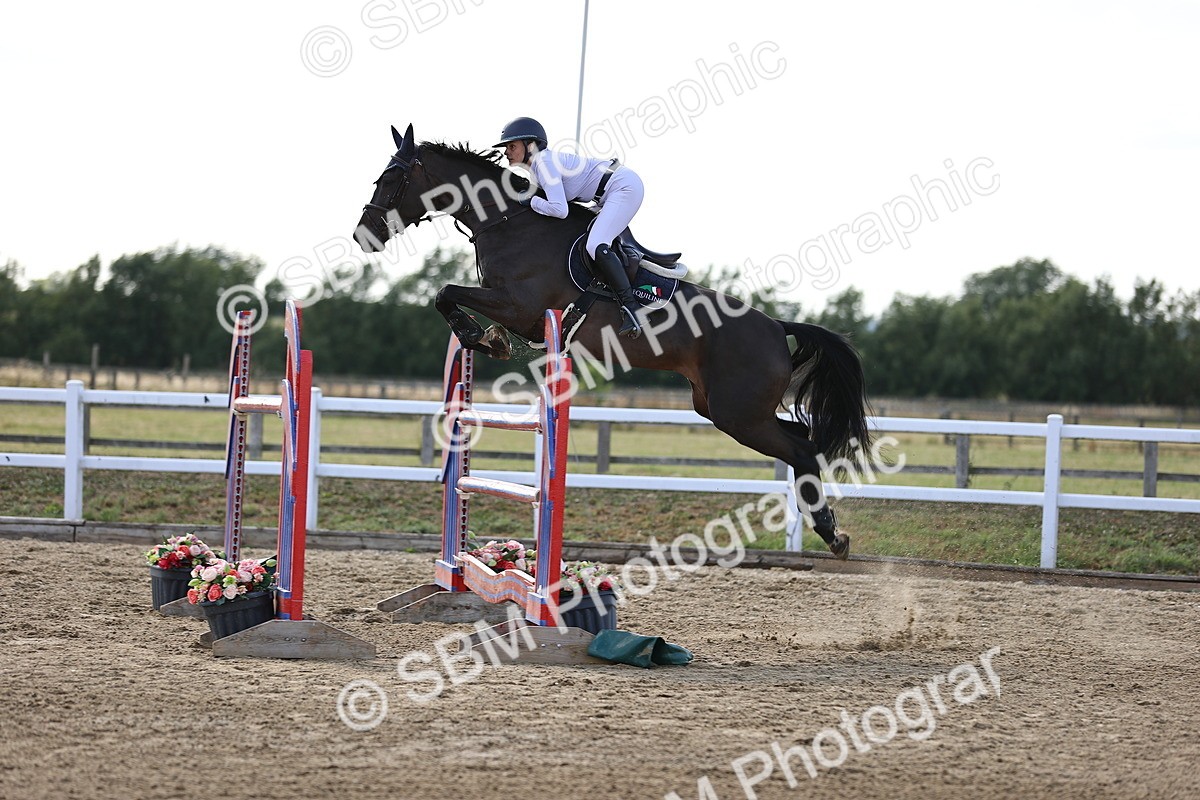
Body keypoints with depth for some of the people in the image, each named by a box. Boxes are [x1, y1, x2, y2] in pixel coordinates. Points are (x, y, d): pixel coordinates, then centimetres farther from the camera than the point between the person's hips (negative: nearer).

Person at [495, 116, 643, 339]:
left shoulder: (545, 162, -19)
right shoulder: (536, 165, 11)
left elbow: (560, 210, -26)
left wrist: (531, 202, -13)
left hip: (625, 186, -11)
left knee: (596, 246, -23)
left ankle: (631, 309, -25)